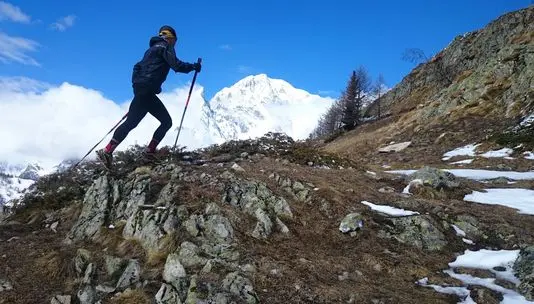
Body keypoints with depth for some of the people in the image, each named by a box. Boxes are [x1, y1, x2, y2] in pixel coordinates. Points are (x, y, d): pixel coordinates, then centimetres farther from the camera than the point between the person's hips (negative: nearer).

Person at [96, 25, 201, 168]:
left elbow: (137, 66, 27)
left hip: (140, 89, 9)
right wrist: (193, 66, 4)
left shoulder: (152, 49, 28)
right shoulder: (165, 47, 3)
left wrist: (136, 83, 25)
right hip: (146, 90, -9)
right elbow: (176, 65, -10)